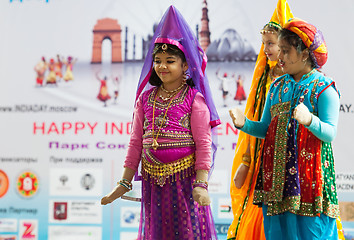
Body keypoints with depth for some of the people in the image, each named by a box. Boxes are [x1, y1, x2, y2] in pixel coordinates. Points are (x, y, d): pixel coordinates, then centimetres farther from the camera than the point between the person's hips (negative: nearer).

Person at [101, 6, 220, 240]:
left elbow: (203, 144, -7)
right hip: (153, 179, 4)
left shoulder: (194, 99, -4)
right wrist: (125, 183, 10)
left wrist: (201, 184, -15)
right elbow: (136, 142, 11)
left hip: (184, 176, -4)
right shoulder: (146, 98, 9)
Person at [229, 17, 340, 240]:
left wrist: (309, 120, -32)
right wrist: (244, 123, -5)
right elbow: (265, 129, 15)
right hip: (277, 170, 6)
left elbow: (330, 133, -12)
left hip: (309, 170, -5)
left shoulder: (324, 87, -4)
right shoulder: (277, 86, 14)